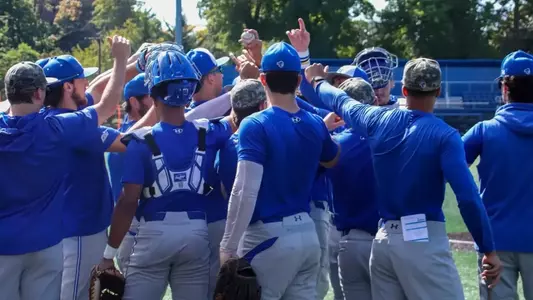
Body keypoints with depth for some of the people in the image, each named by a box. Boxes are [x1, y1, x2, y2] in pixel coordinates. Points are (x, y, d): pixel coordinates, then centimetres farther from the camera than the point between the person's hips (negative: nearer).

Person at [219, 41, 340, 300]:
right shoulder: (315, 124, 5)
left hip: (269, 237, -6)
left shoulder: (256, 126, -14)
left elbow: (245, 192, -20)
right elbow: (332, 160, 28)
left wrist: (228, 246, -16)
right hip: (307, 234, 6)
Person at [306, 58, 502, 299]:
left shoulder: (378, 121, 5)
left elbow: (340, 102, 26)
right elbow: (468, 197, -17)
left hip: (383, 240, 6)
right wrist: (488, 250, -11)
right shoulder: (444, 135, -11)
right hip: (425, 242, -6)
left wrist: (317, 81, 48)